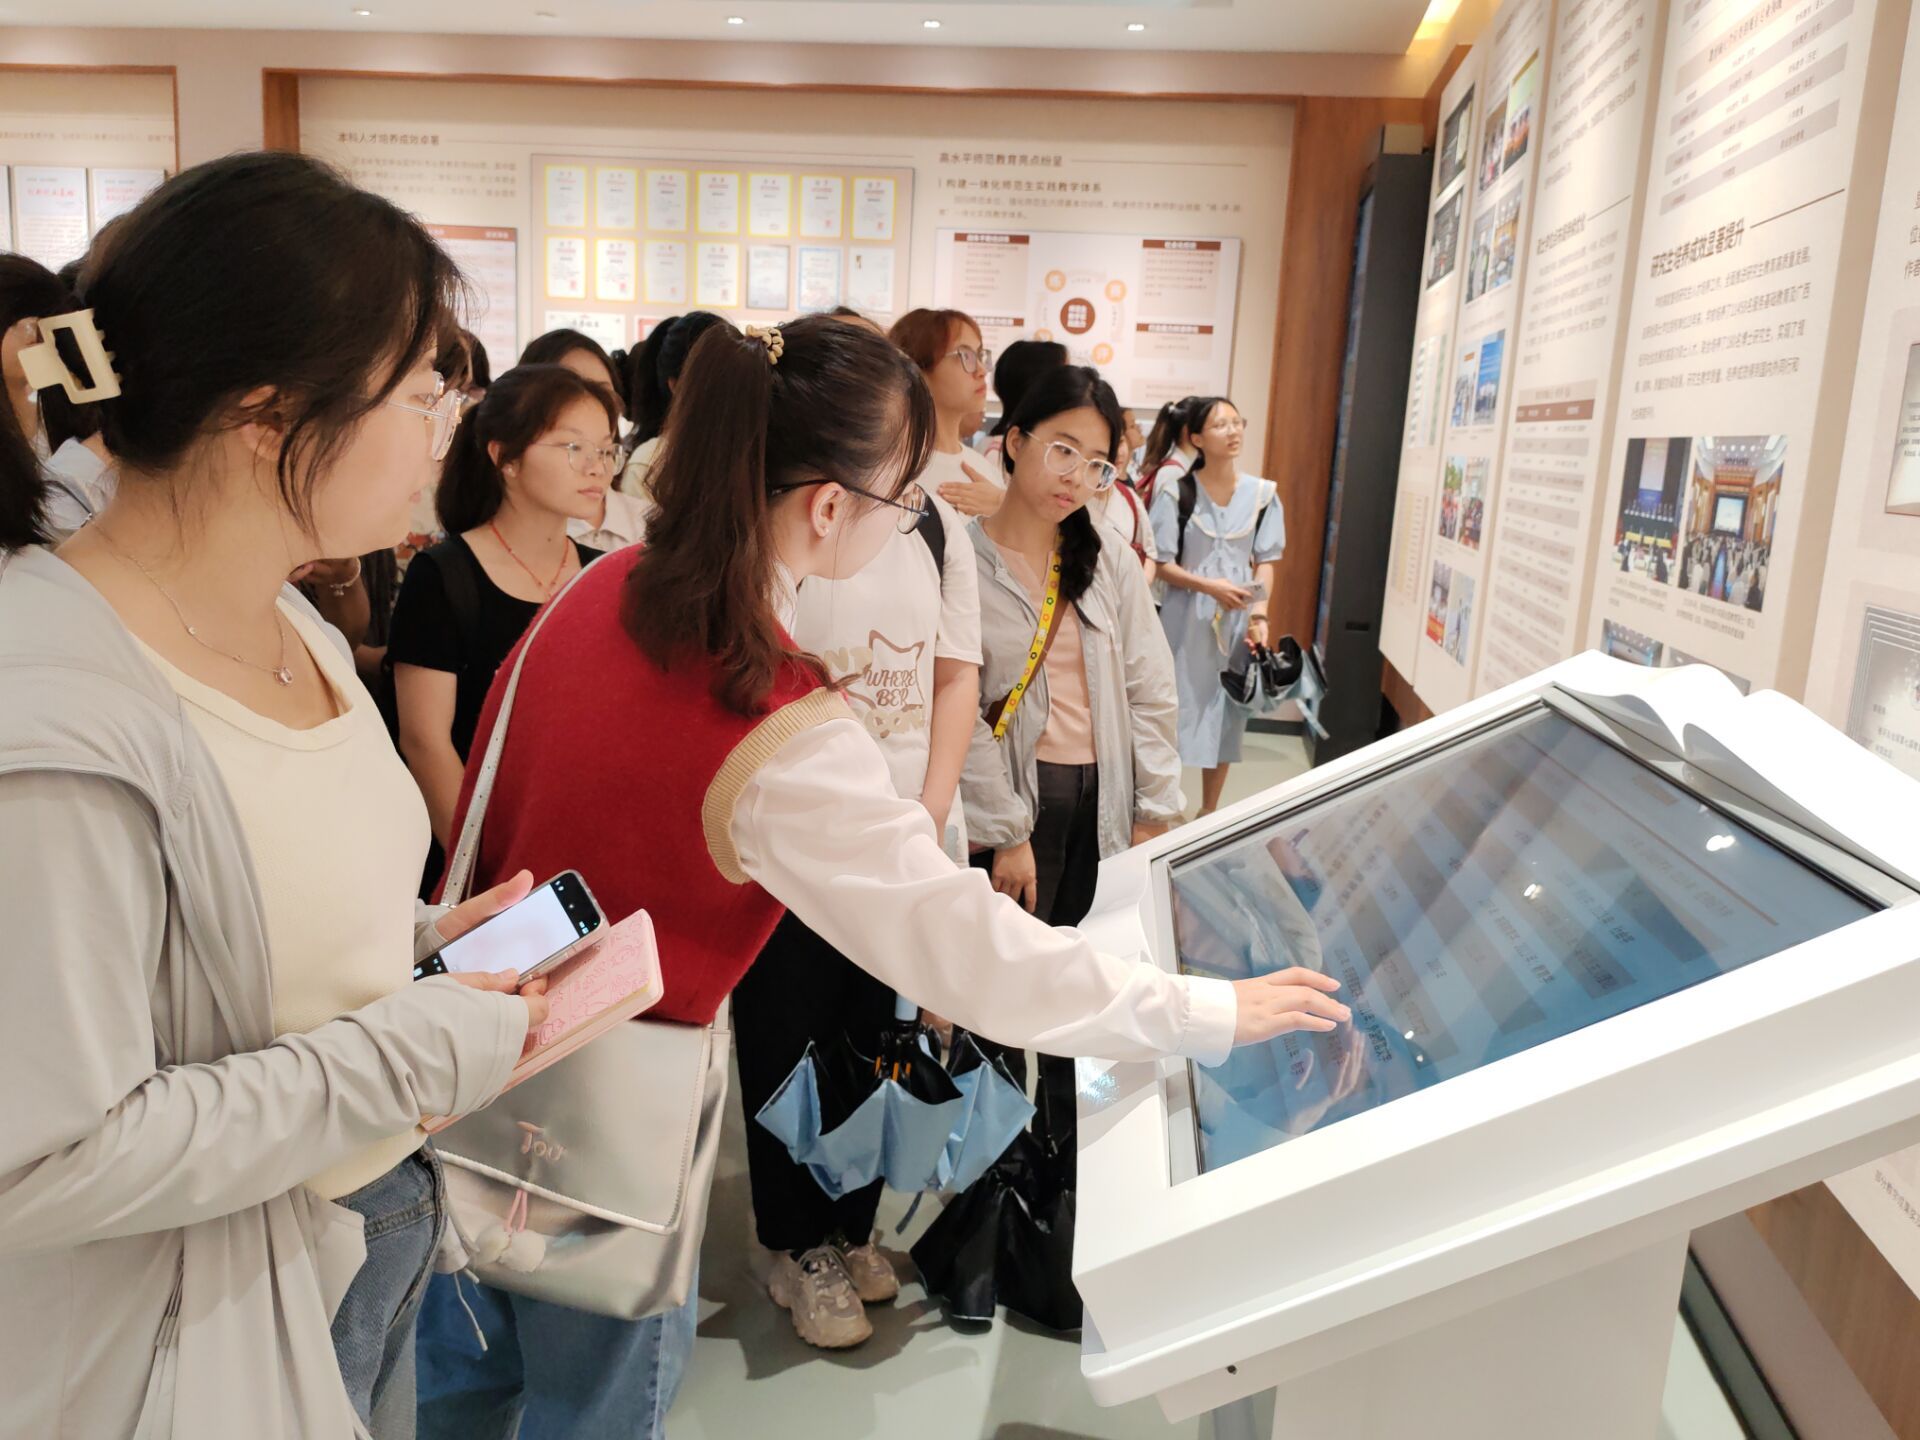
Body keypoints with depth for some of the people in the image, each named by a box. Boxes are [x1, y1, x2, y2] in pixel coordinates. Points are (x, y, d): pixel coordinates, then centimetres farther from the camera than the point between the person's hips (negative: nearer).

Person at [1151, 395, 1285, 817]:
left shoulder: (1263, 494, 2)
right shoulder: (1176, 493, -8)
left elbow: (1267, 560, 4)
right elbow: (1162, 564, -7)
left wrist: (1258, 613, -10)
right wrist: (1209, 586, -21)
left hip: (1237, 619, 3)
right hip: (1187, 617, -3)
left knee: (1227, 710, 10)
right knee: (1176, 706, 1)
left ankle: (1209, 810, 25)